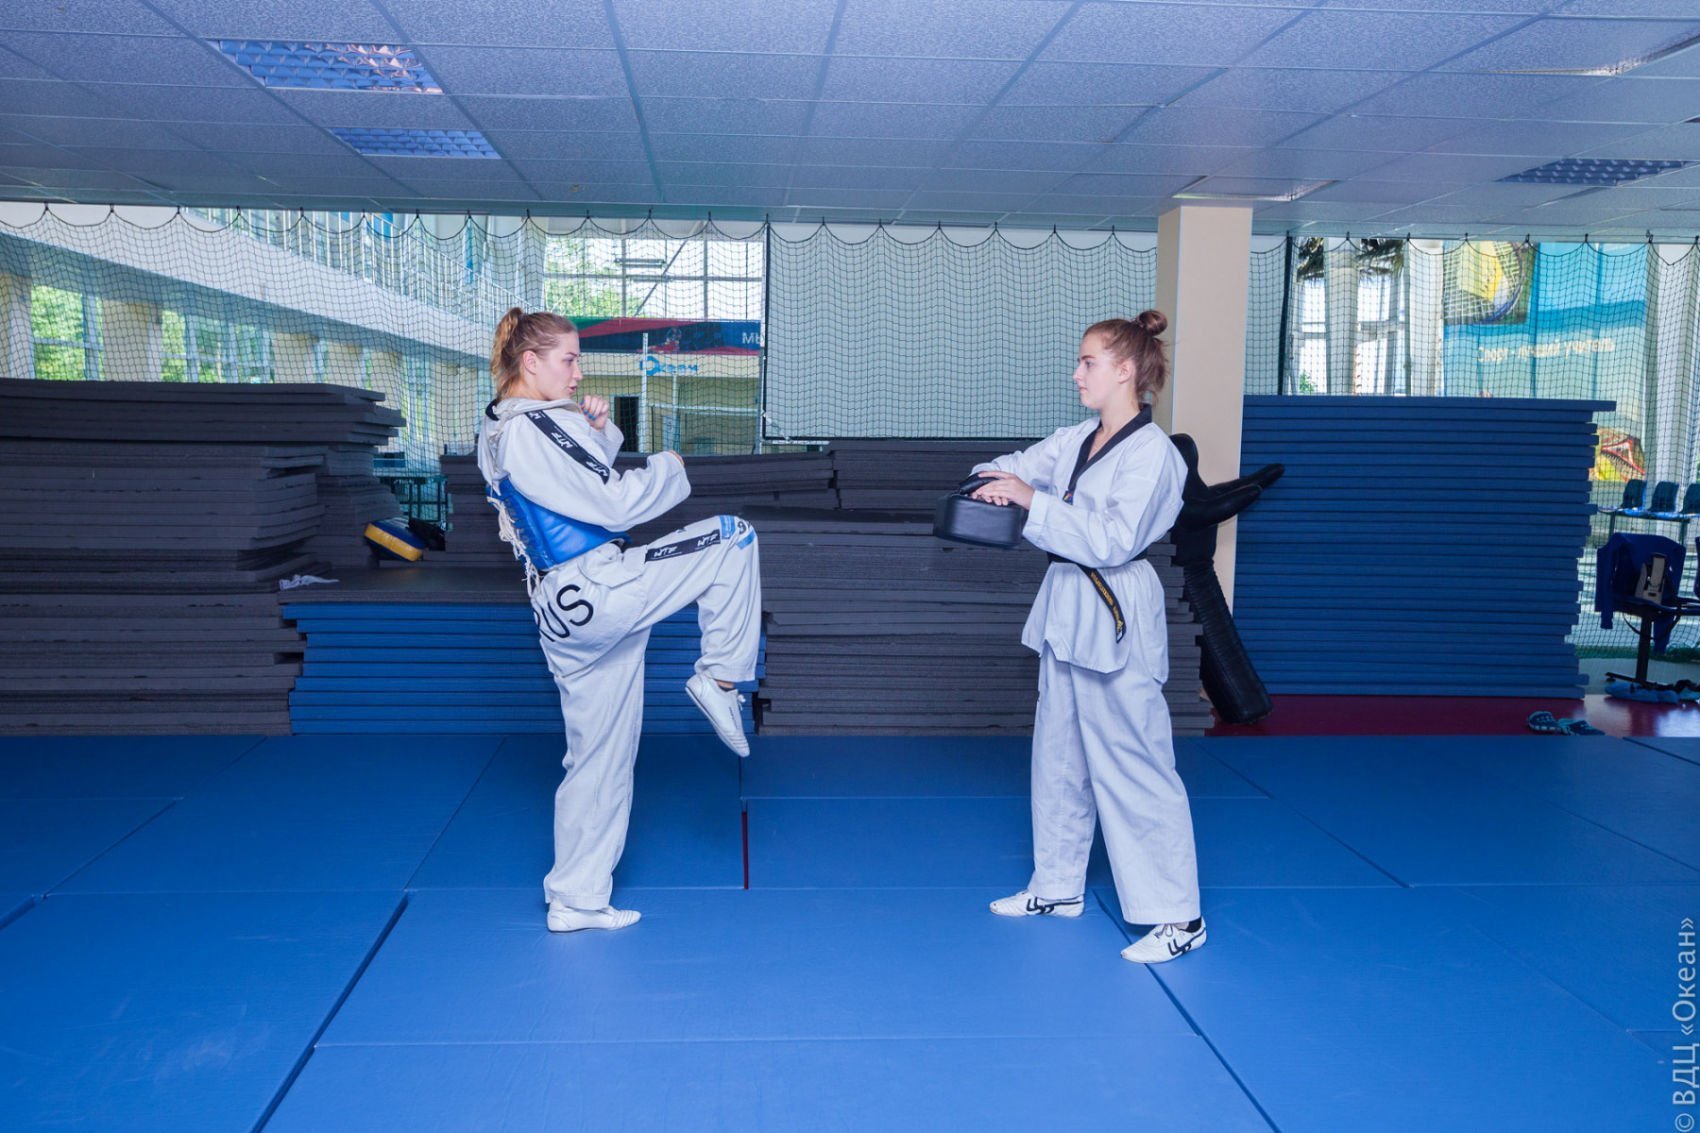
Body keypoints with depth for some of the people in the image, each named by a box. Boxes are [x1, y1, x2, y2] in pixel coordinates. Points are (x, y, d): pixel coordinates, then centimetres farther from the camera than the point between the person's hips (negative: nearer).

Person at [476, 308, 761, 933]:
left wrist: (596, 430, 9)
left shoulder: (496, 432, 16)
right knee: (733, 536, -3)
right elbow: (614, 504, -18)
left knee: (601, 758, 17)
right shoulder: (532, 429, -15)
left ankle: (575, 900, 24)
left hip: (564, 615, 10)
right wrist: (668, 467, -1)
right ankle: (720, 678, 1)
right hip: (599, 590, -10)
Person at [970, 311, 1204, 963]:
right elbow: (1020, 468, 10)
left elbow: (1111, 541, -22)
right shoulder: (1075, 440, 10)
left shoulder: (1152, 455, -15)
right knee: (1058, 755, 18)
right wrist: (996, 484, -14)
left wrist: (1032, 500, -23)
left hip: (1116, 620, -9)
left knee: (1134, 767, -5)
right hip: (1066, 612, 9)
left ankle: (1178, 916, 5)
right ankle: (1058, 886, 33)